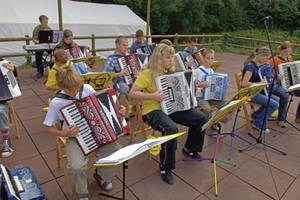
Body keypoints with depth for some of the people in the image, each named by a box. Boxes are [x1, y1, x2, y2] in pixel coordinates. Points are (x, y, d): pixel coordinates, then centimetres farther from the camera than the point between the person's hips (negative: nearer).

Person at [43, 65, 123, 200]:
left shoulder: (87, 89, -9)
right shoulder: (56, 103, -15)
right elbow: (49, 128, -3)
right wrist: (63, 133, -22)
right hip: (75, 138, -2)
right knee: (77, 166, -29)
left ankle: (101, 175, 17)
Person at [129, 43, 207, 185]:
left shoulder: (170, 71, 9)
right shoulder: (147, 73, -14)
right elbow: (132, 94, -19)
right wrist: (152, 96, -29)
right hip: (153, 110, -7)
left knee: (201, 119, 0)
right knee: (171, 129, -36)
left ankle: (190, 149, 24)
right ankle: (165, 167, -12)